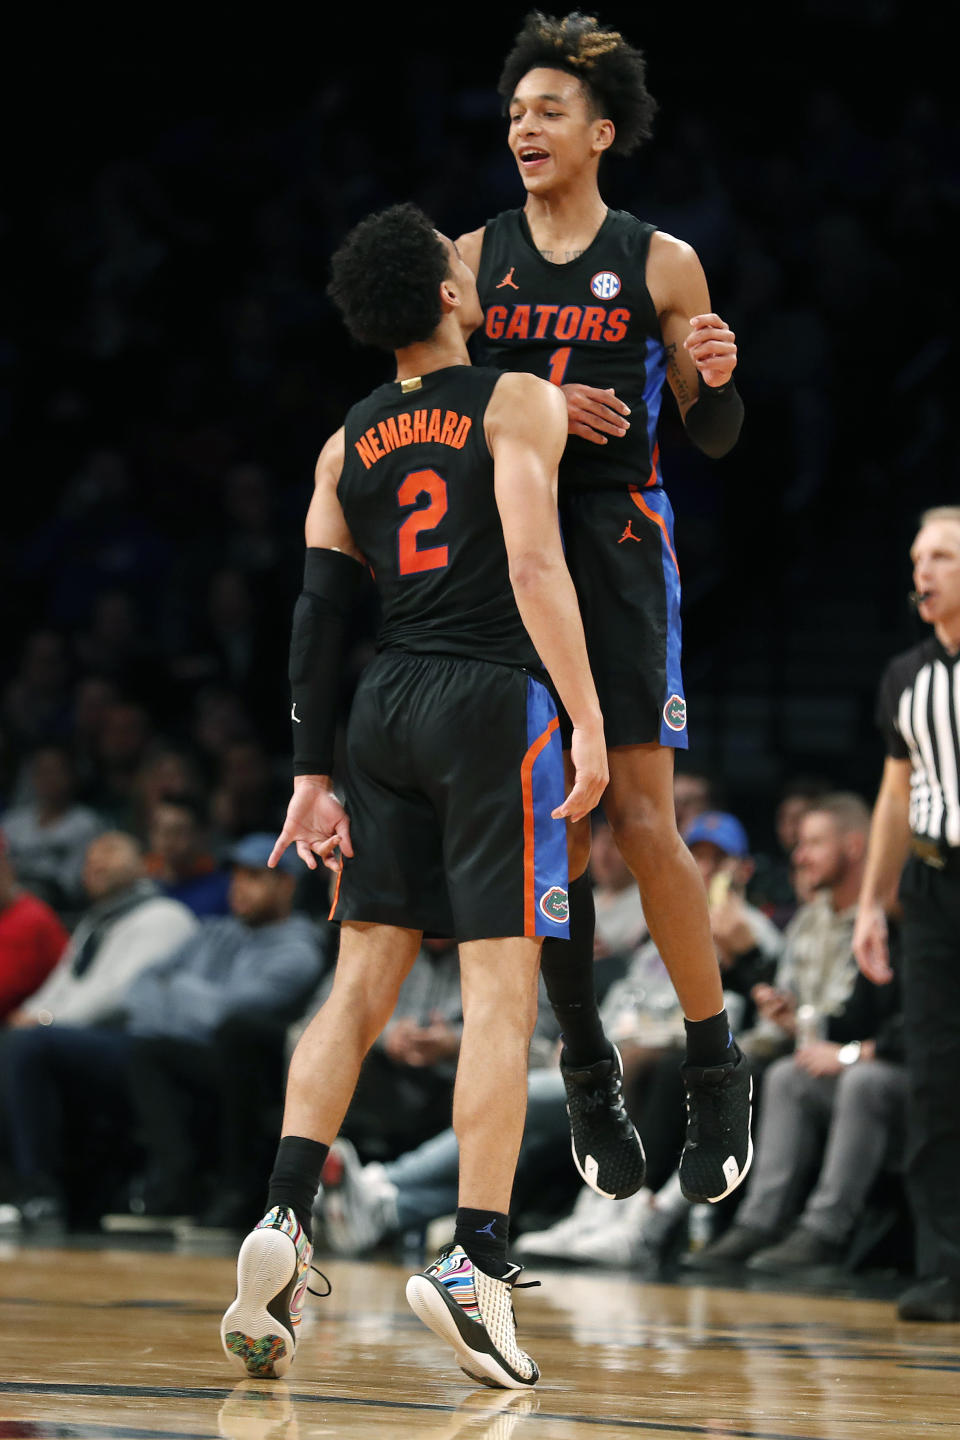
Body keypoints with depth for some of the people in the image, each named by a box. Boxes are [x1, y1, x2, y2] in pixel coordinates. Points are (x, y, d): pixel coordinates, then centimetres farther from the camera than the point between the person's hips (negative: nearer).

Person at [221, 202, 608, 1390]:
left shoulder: (346, 445, 14)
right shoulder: (517, 402, -2)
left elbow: (316, 611, 10)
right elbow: (534, 564, -14)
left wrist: (312, 773, 13)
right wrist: (588, 724, -16)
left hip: (383, 710, 5)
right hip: (490, 702, -5)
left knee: (361, 979, 8)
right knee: (499, 990, -5)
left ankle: (283, 1218, -9)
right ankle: (473, 1263, -12)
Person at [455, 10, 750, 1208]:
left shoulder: (660, 264, 3)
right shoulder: (473, 258, 8)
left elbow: (715, 437, 7)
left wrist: (717, 379, -16)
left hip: (618, 542, -2)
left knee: (640, 817, -9)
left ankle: (717, 1073, 1)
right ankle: (586, 1075, 15)